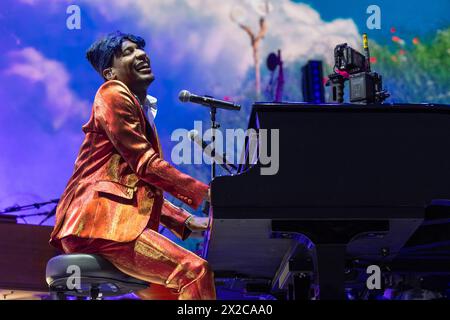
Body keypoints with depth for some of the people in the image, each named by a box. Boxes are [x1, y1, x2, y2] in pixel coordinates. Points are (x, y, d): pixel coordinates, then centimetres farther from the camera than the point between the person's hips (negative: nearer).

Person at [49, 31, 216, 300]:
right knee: (196, 270, -24)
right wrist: (205, 193, -9)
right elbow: (145, 163, -11)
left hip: (120, 222, 11)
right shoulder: (113, 95, -1)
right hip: (99, 222, -11)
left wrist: (185, 221, 15)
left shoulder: (142, 108, 28)